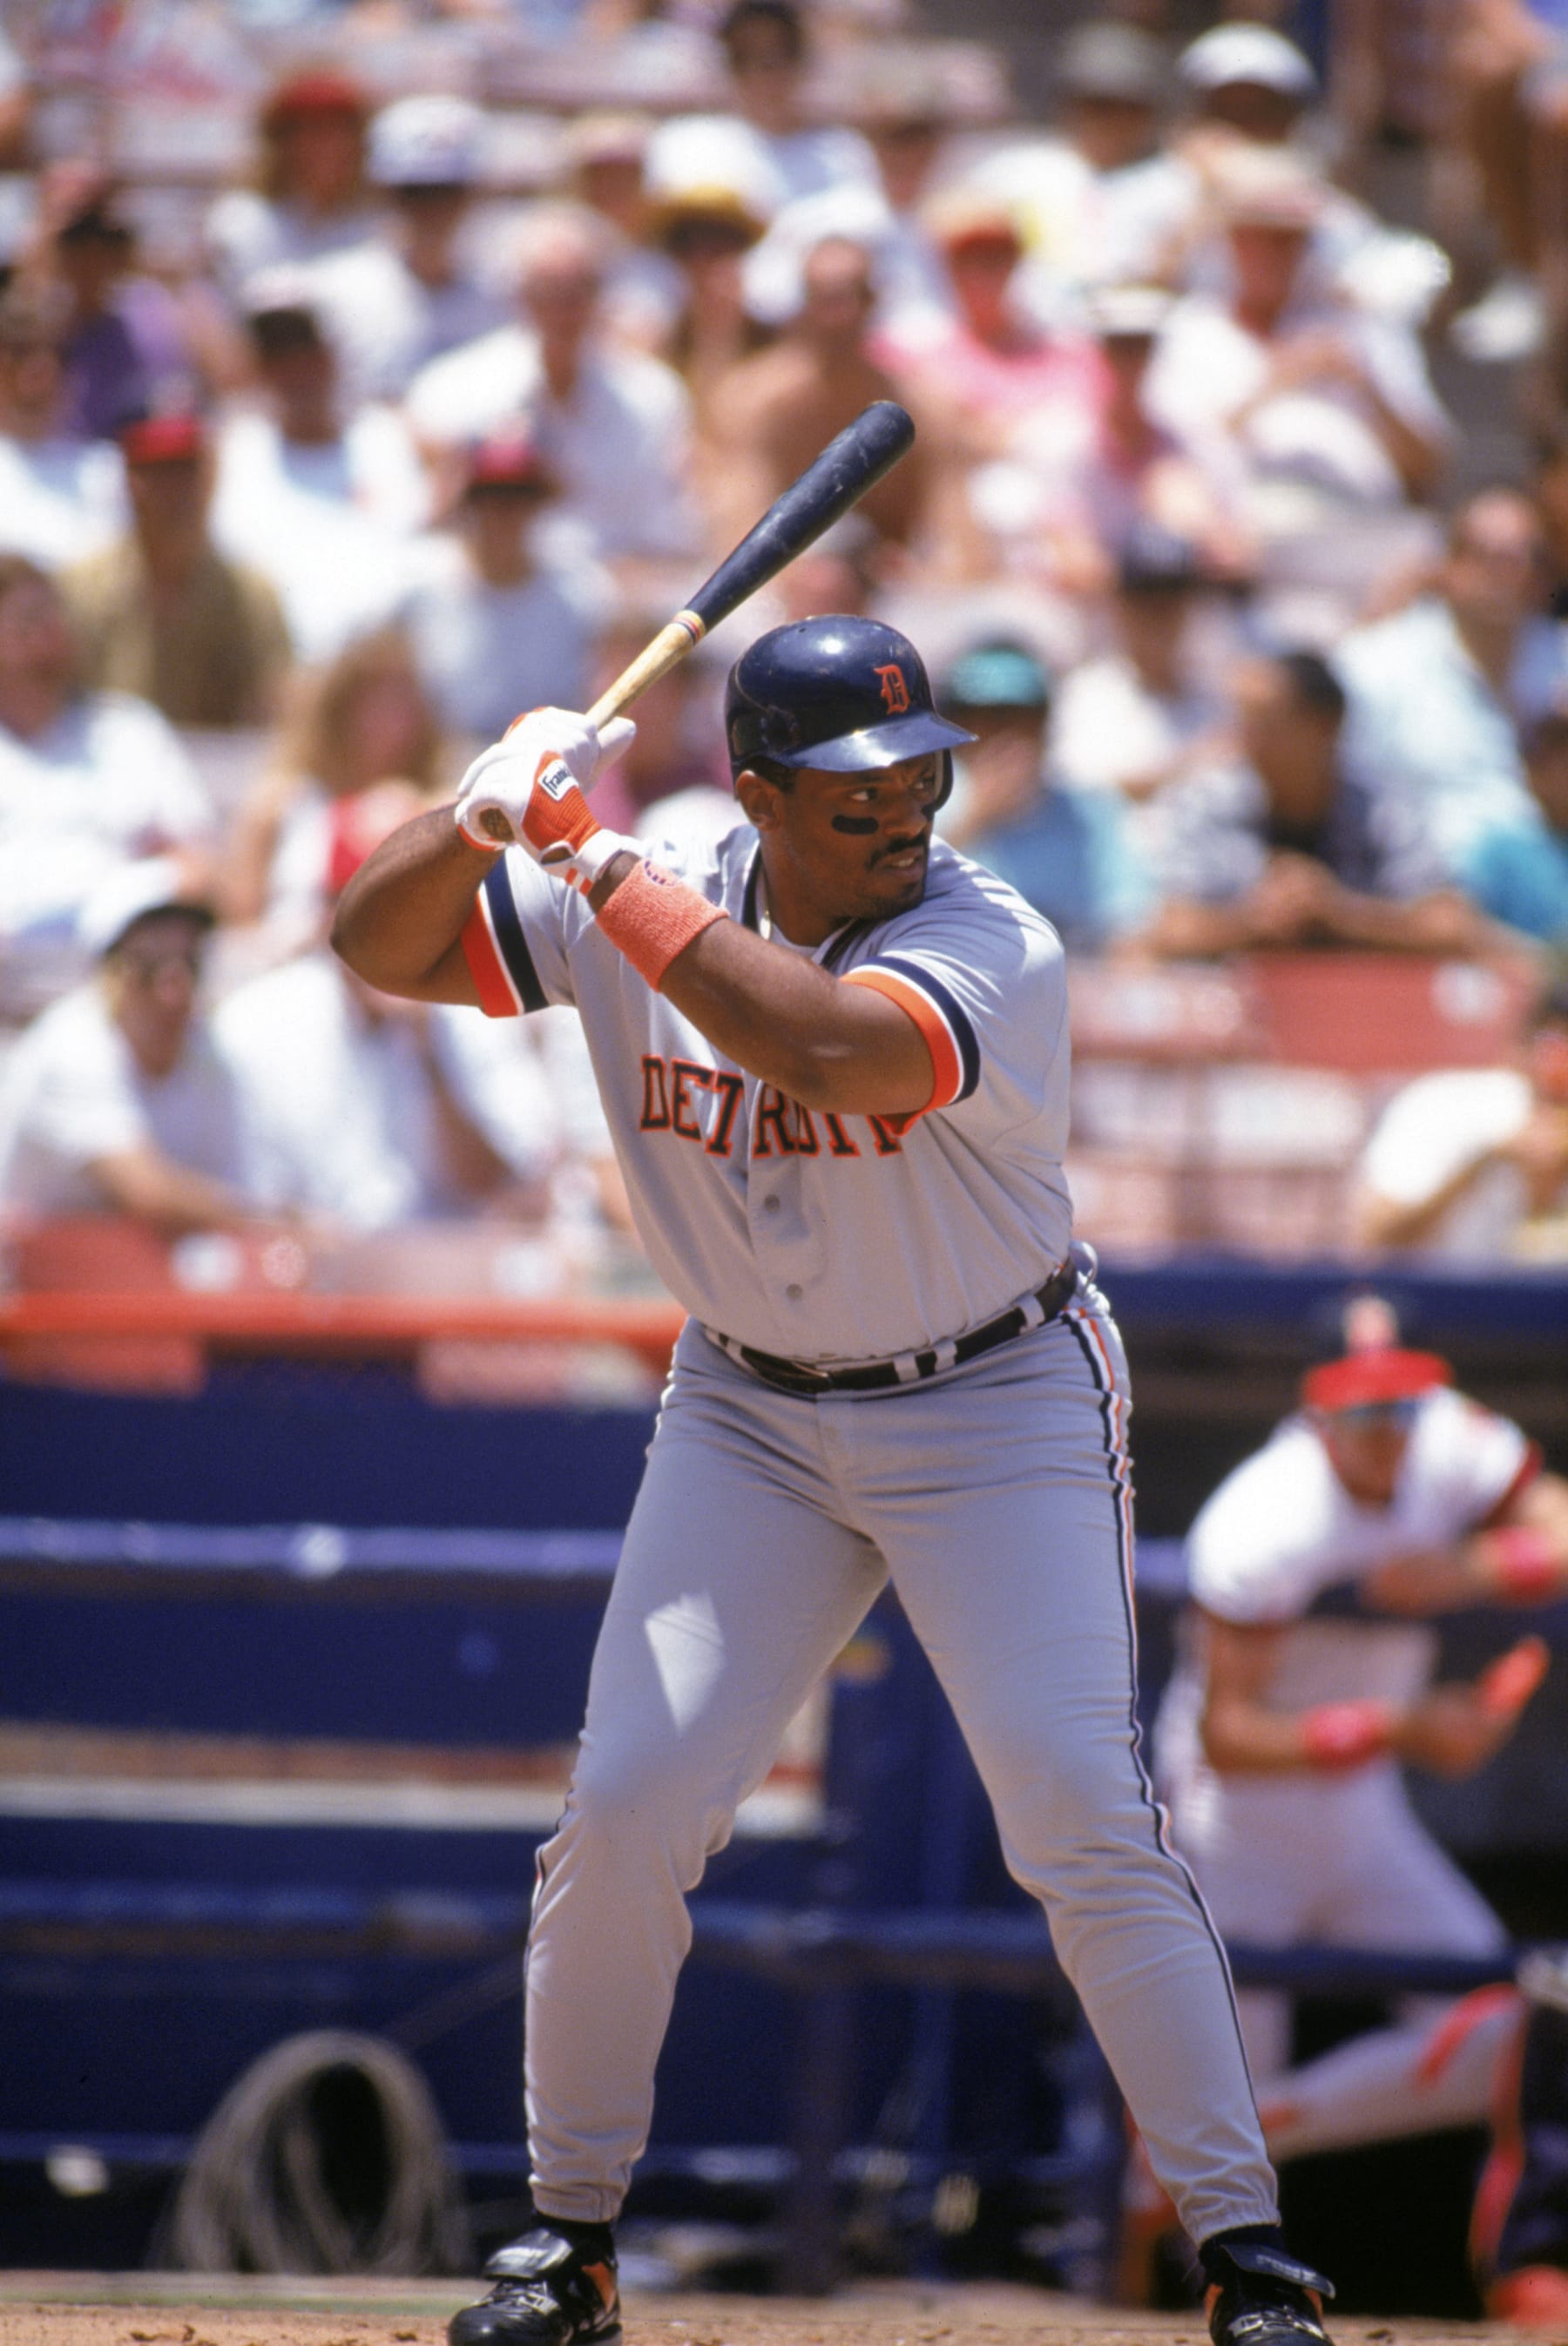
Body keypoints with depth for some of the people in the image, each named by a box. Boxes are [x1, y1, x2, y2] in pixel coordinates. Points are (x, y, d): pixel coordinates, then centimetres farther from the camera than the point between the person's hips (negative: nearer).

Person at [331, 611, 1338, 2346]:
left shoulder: (993, 951, -24)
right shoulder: (656, 897, -9)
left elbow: (816, 1044, -43)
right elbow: (382, 945, -4)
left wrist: (601, 866, -38)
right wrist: (484, 819, -25)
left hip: (997, 1411, -4)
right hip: (751, 1416, 4)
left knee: (1082, 1816, -14)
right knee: (627, 1807, -5)